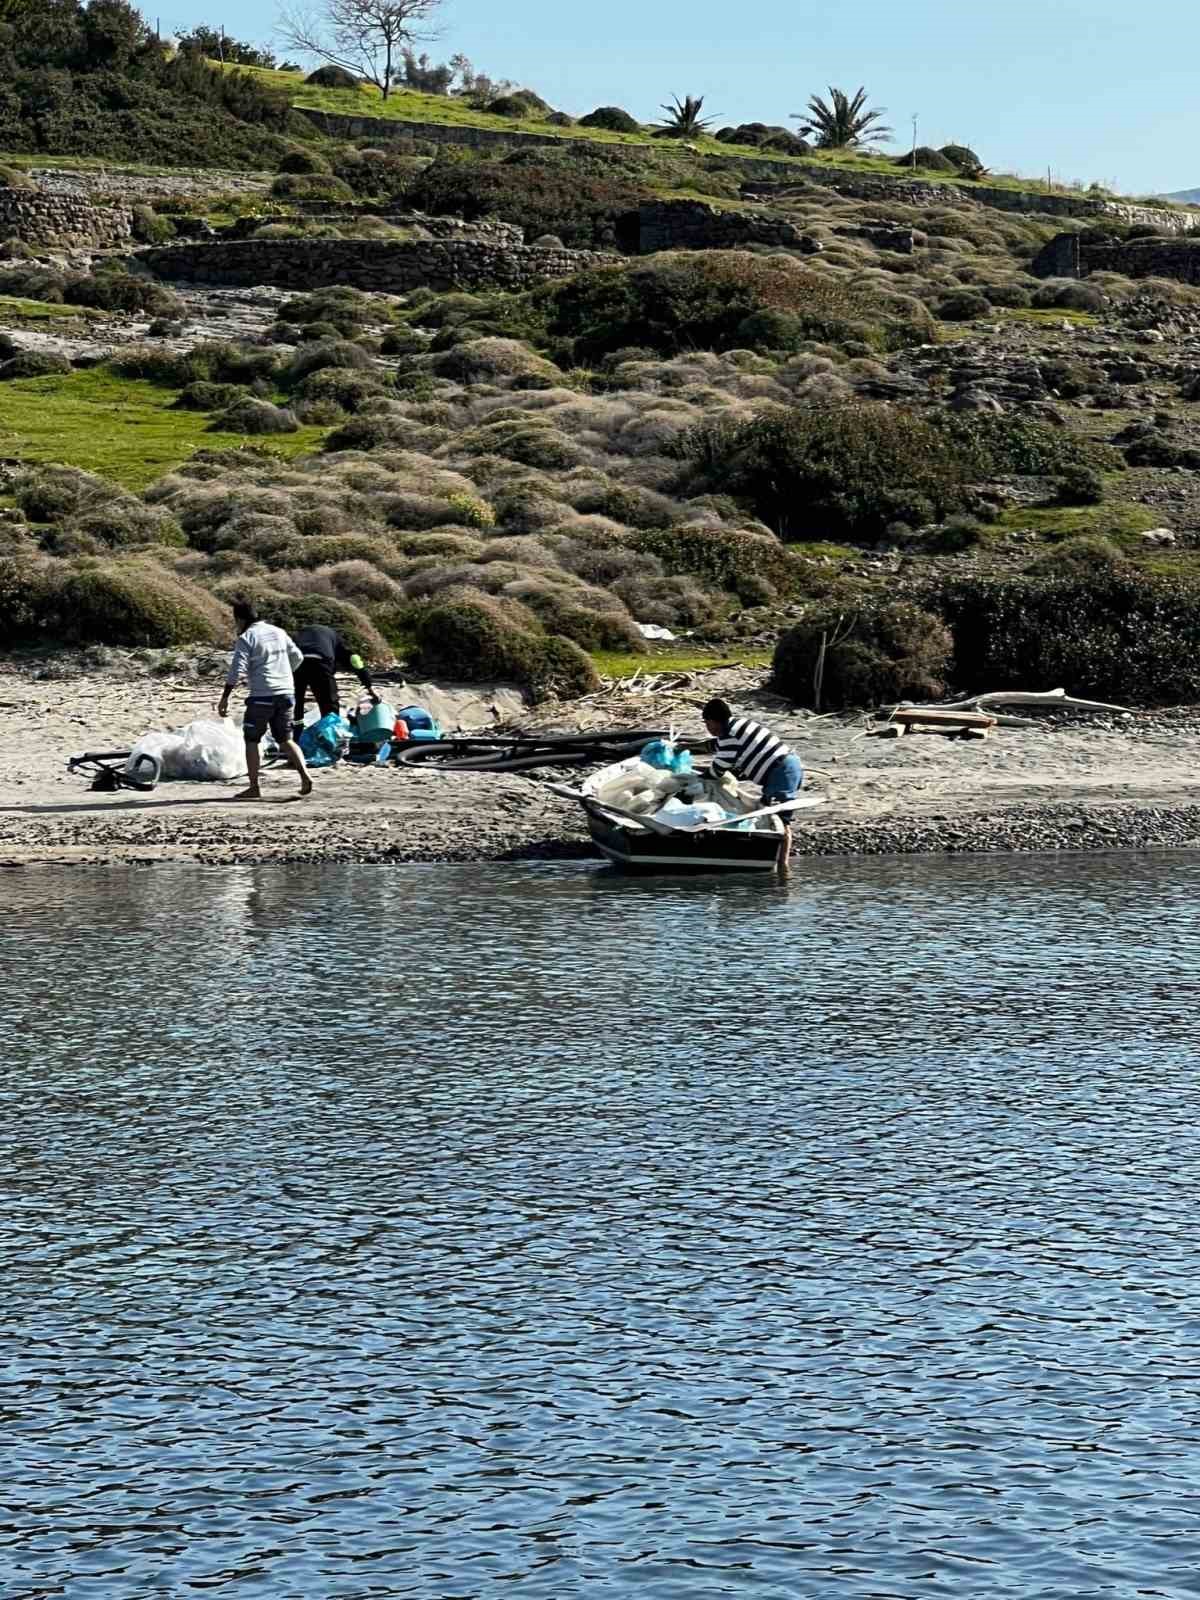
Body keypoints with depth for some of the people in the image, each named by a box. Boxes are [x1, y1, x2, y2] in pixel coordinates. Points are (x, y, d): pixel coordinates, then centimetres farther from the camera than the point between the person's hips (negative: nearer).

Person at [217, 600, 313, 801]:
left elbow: (237, 671, -14)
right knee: (285, 739, 11)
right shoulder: (278, 632, 12)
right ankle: (304, 775, -8)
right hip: (285, 694, 6)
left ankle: (254, 787, 6)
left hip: (261, 696, -6)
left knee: (252, 740, 7)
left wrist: (225, 698, -10)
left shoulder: (246, 638, -7)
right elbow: (297, 657, 19)